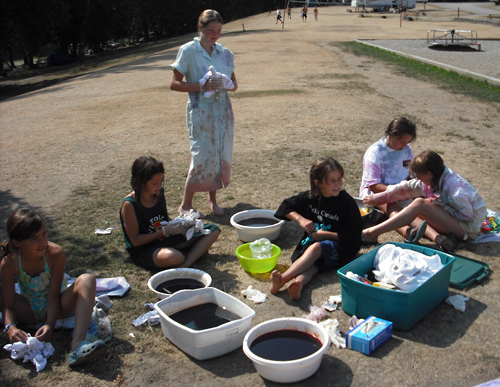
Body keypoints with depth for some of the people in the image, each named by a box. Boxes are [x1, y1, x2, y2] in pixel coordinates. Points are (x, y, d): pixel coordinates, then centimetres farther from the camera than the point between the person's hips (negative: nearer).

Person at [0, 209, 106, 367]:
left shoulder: (56, 254, -24)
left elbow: (53, 295, -21)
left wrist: (50, 325, -36)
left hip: (56, 308, 0)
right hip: (29, 312, 1)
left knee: (87, 279, -31)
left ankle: (78, 345, -48)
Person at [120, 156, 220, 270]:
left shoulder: (159, 193, 2)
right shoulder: (129, 204, -17)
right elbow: (135, 241, -15)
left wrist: (177, 223, -6)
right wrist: (164, 231, -21)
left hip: (166, 240, 8)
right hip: (144, 250, -7)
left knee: (213, 230, -3)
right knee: (174, 257, -43)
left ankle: (186, 263, -22)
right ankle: (197, 250, -9)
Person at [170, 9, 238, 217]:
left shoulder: (225, 52, 7)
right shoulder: (188, 51, -6)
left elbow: (234, 84, 11)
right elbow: (174, 84, -8)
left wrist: (226, 84, -12)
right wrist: (201, 86, -20)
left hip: (223, 110, 5)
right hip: (201, 112, -5)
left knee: (222, 154, 6)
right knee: (202, 156, -8)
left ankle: (213, 199, 24)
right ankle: (185, 204, 8)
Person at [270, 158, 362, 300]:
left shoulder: (347, 202, -9)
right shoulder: (310, 197, 2)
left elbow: (352, 236, -9)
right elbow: (286, 206, 15)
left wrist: (325, 234, -14)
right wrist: (300, 219, -3)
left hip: (339, 248, -4)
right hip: (310, 242, 4)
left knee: (316, 248, -34)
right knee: (311, 261, -31)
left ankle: (283, 279, -50)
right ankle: (299, 283, -61)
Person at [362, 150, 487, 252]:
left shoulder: (454, 186, -25)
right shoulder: (432, 180, -1)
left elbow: (467, 214, -22)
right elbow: (406, 187, 5)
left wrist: (438, 204, -19)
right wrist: (380, 197, 9)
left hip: (469, 226, -9)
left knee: (420, 204, -25)